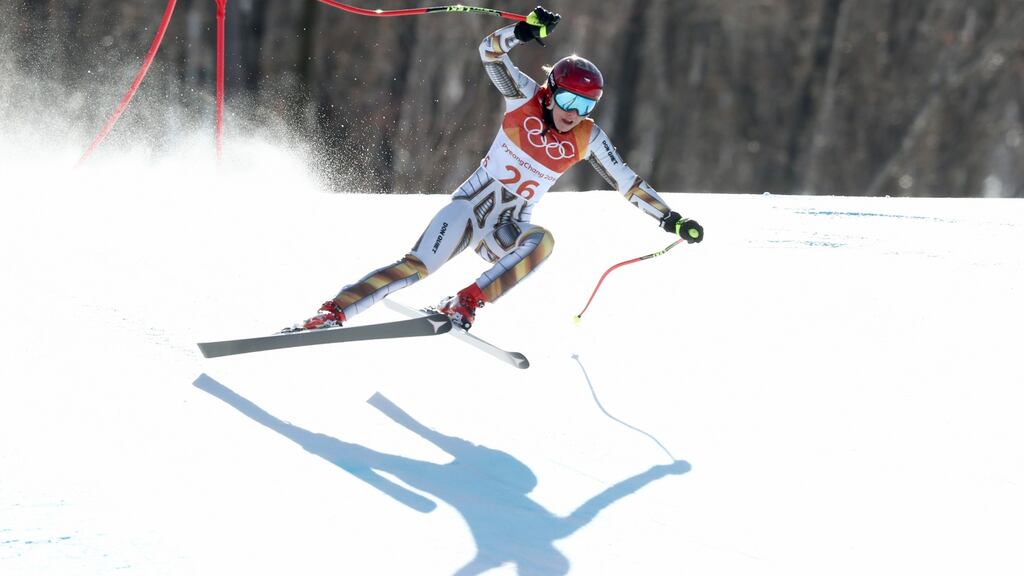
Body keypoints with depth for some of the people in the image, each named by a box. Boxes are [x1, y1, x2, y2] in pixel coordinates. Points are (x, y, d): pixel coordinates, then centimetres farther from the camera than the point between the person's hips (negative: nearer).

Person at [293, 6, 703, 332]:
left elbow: (627, 182, 4)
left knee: (542, 240, -32)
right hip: (472, 206, -2)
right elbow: (490, 52, -20)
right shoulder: (525, 98, -8)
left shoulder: (587, 138, -3)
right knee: (418, 266, -22)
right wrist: (524, 31, -40)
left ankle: (466, 304, -30)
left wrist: (670, 219, -3)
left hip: (509, 230, 3)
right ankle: (331, 313, -20)